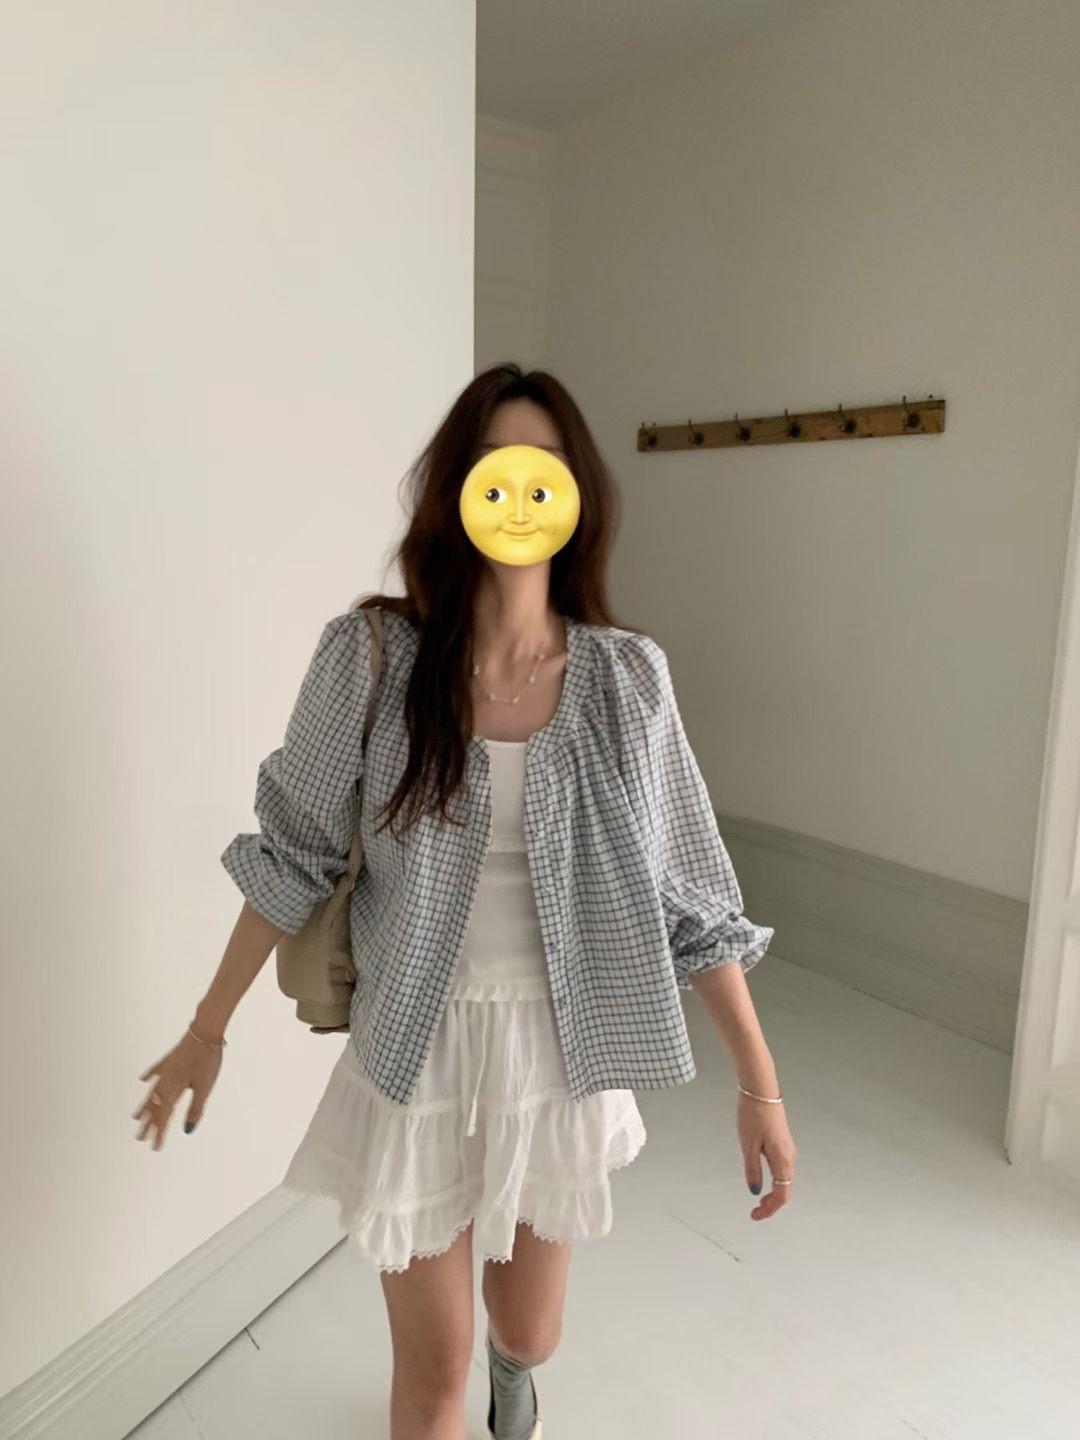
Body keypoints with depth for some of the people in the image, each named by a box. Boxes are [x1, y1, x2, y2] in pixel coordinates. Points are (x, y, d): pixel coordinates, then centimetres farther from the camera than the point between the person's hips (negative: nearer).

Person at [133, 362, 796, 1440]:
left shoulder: (627, 675, -10)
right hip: (417, 1052, -1)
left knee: (528, 1331, 25)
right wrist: (208, 1029, 3)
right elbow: (293, 853, -3)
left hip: (558, 1052, 2)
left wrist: (758, 1080, -2)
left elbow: (687, 886, -5)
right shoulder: (370, 655, -14)